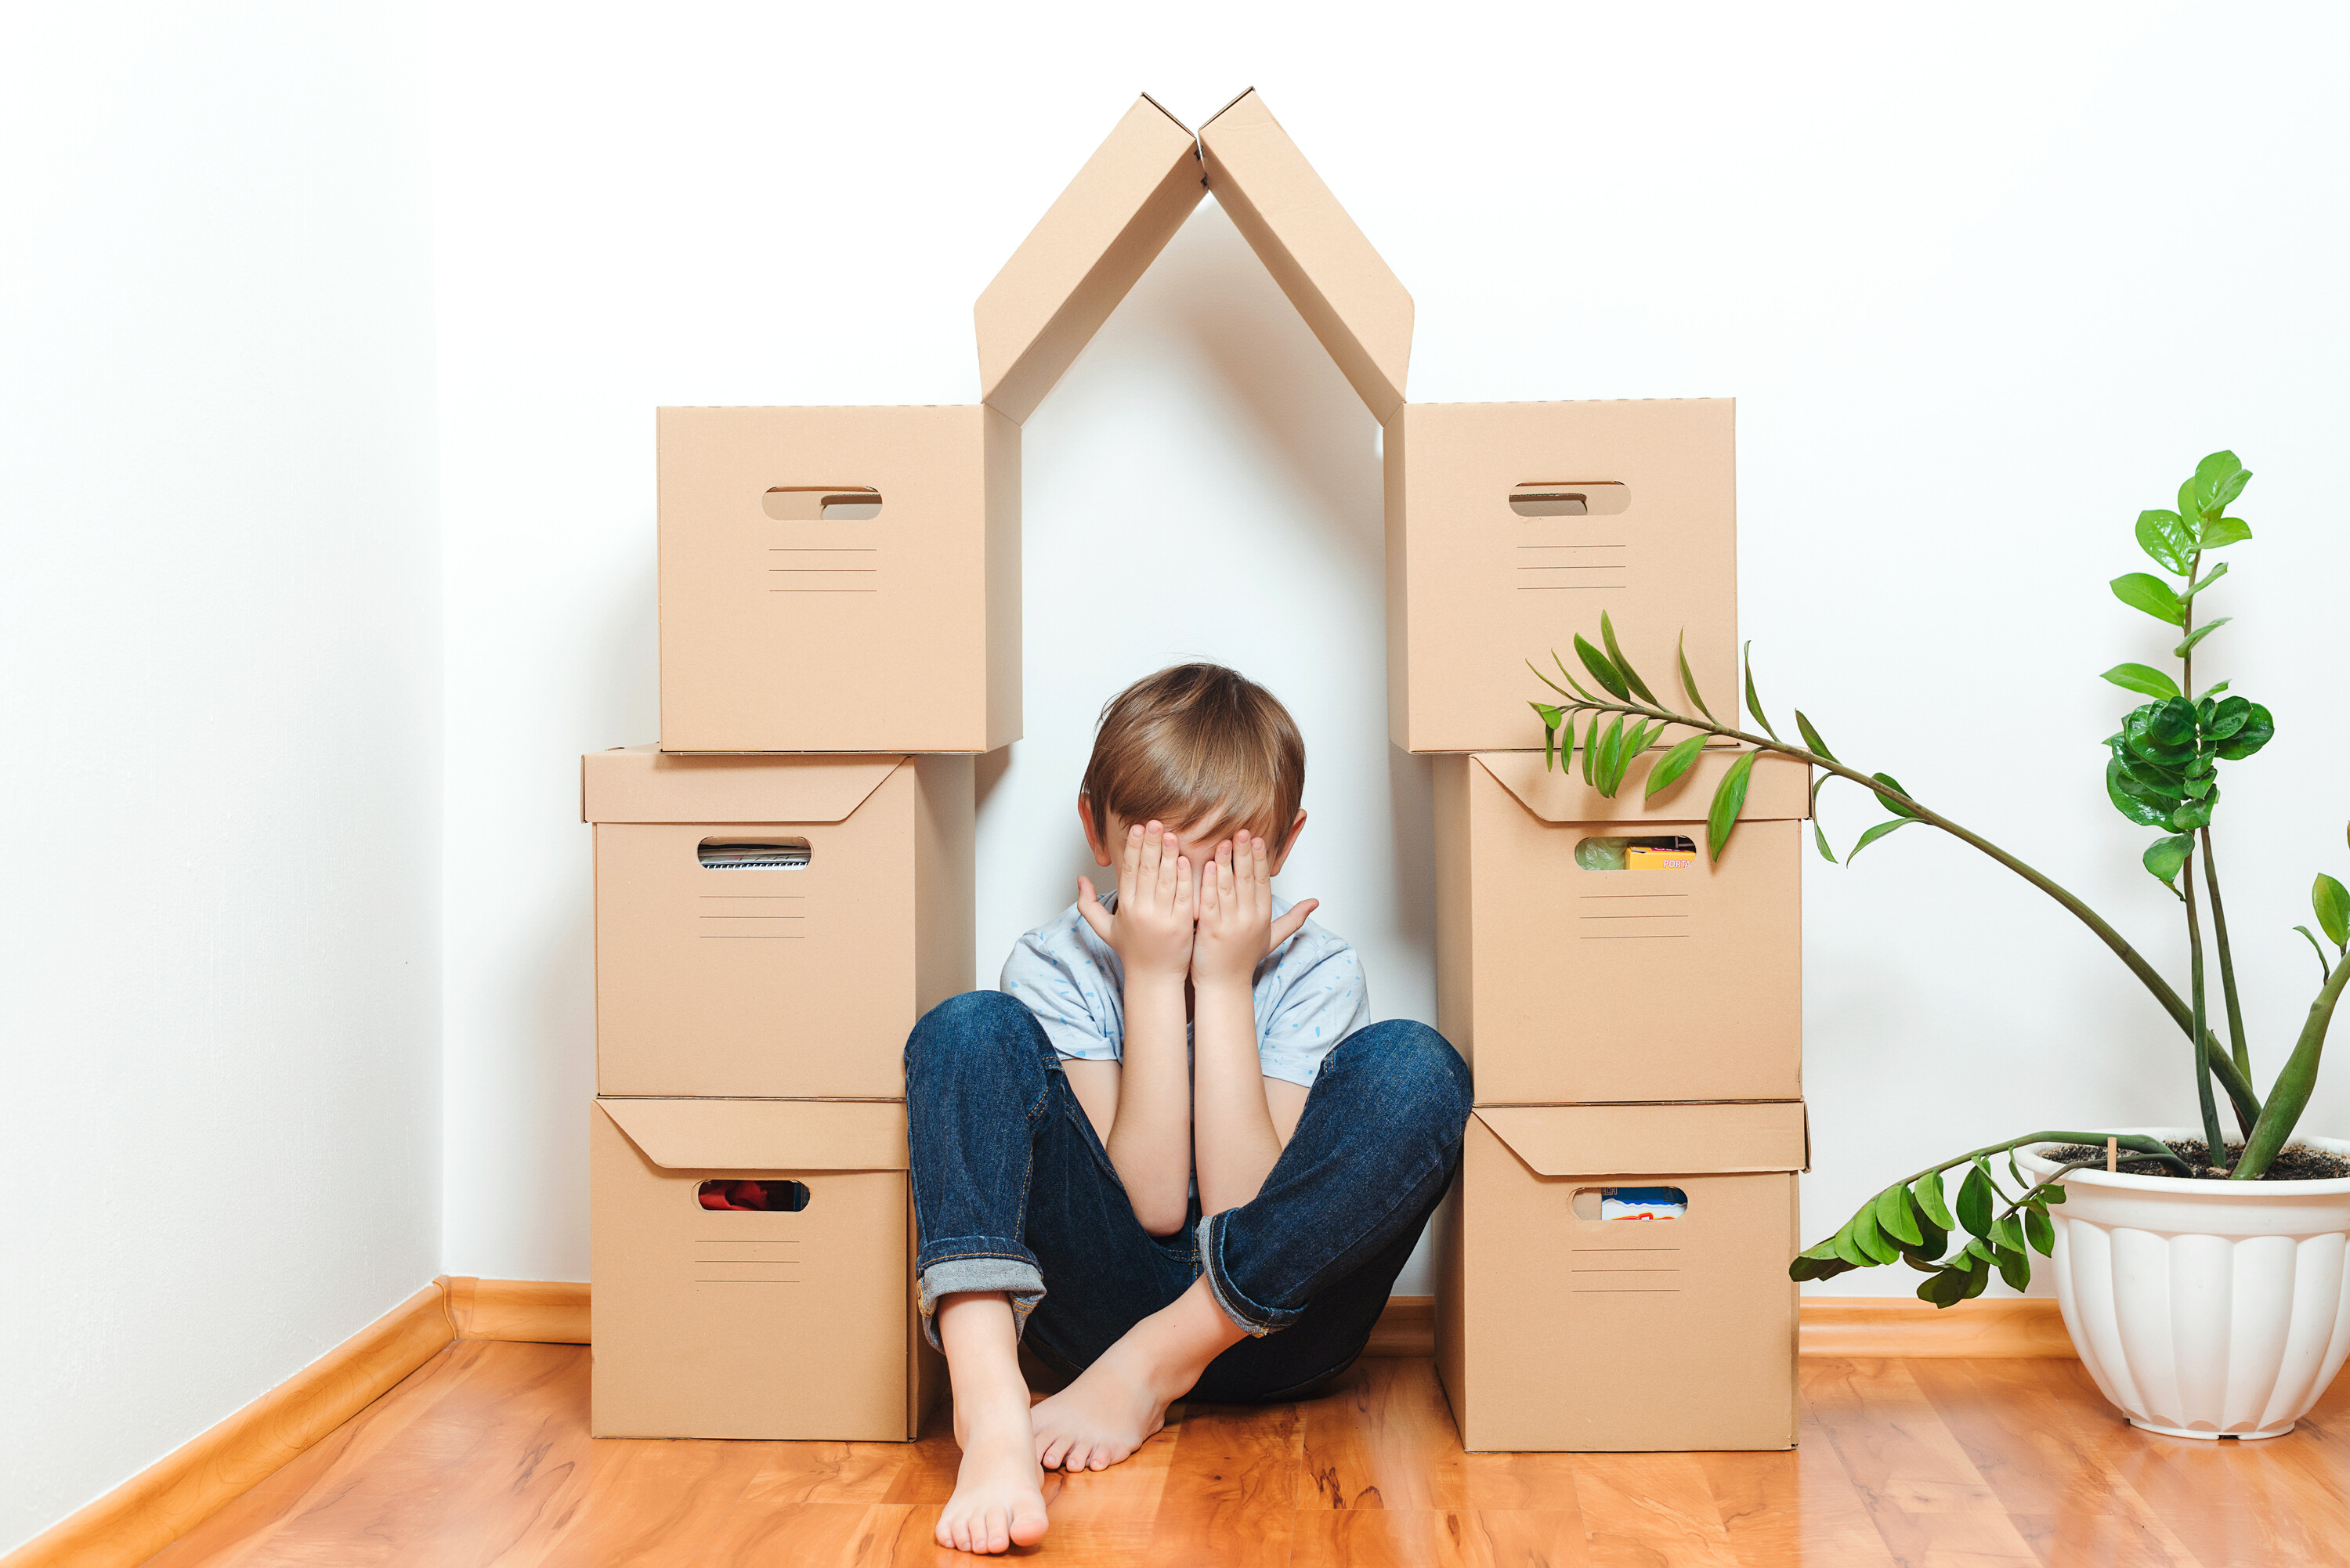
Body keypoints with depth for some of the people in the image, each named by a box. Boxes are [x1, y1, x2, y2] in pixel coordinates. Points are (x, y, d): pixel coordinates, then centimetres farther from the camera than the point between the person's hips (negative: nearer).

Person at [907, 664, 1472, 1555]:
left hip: (1266, 1322, 0)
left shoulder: (1315, 972, -3)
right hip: (1104, 1298, 0)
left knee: (1414, 1067, -24)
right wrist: (1153, 977, -18)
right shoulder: (1055, 967, -4)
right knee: (969, 1031, -19)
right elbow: (1154, 1202, -14)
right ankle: (989, 1408, -42)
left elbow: (1242, 1208, -15)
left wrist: (1223, 982, -17)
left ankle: (1147, 1369, -21)